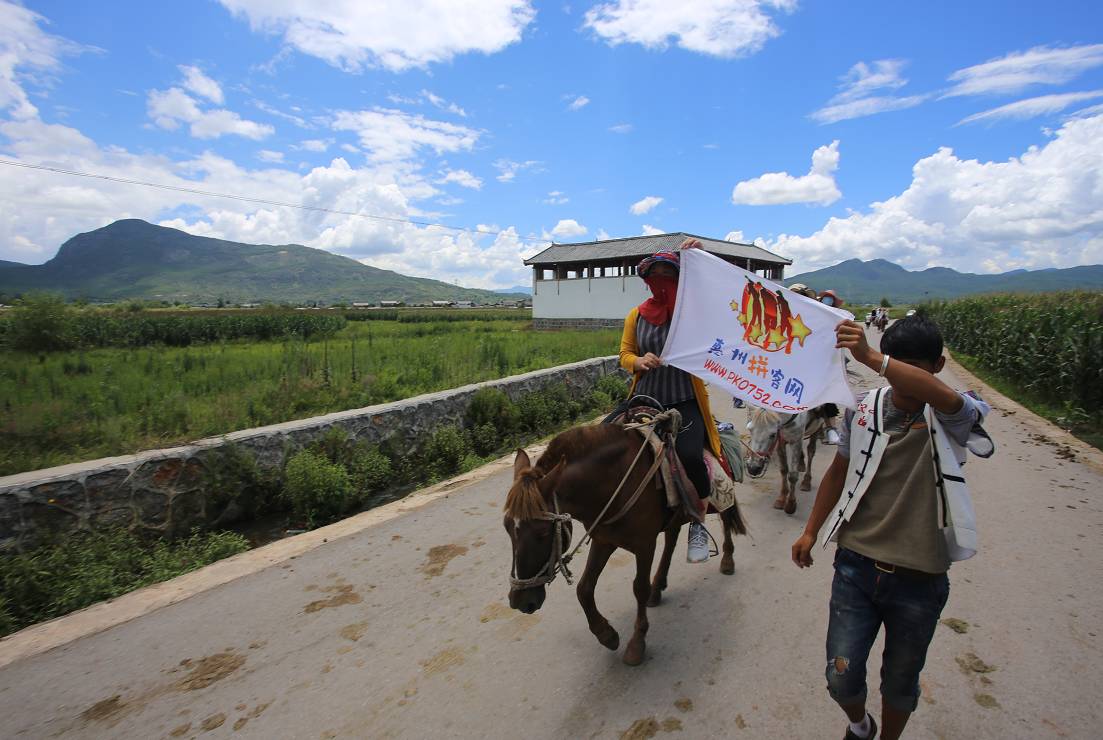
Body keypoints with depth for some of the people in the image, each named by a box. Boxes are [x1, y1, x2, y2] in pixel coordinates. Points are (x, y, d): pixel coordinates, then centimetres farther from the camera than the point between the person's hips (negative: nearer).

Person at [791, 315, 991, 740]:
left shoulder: (952, 418, -10)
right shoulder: (864, 409, -2)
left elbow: (943, 397, -37)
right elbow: (839, 471, 10)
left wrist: (869, 356, -48)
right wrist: (810, 531, 11)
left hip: (918, 580, -2)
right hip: (856, 566, 2)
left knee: (900, 684, 18)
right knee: (841, 679, 6)